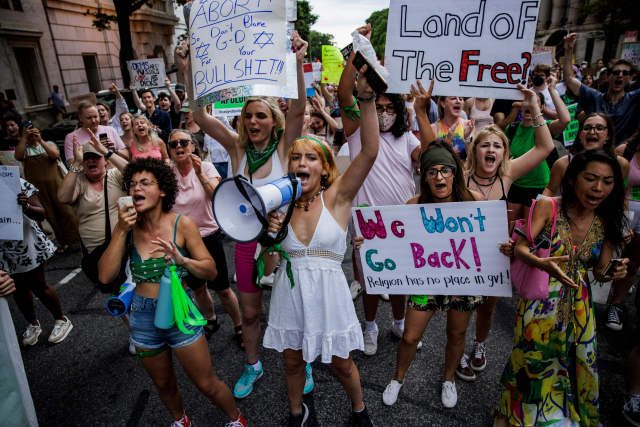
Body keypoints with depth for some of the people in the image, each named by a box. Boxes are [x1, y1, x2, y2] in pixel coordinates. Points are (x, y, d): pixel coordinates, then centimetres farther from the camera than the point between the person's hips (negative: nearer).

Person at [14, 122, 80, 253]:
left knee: (66, 211, -4)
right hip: (37, 188, 1)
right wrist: (24, 137, -13)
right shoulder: (24, 148, 11)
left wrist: (40, 140, -15)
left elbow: (55, 154, -9)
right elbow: (18, 156, -12)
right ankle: (63, 242, 12)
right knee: (50, 215, 4)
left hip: (55, 184, -1)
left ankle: (77, 238, 4)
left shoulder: (49, 144, 12)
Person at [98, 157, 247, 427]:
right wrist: (120, 232, -19)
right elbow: (105, 276, -12)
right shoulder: (129, 227, -5)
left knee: (207, 385, 9)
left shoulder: (181, 225, -14)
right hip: (144, 317, 4)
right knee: (164, 385, 24)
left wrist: (182, 260, -32)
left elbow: (211, 271, -14)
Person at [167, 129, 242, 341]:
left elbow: (218, 198, -25)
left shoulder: (206, 167, -10)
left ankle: (239, 325, 27)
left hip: (208, 237, -3)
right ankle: (211, 321, 45)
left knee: (222, 290, 3)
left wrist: (200, 174, -36)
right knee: (197, 288, 20)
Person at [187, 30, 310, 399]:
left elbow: (299, 110, -26)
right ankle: (253, 366, 45)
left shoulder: (283, 147, -10)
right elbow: (200, 116, -11)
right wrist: (188, 71, -21)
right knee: (250, 312, 19)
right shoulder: (238, 148, -4)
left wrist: (297, 63, -36)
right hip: (247, 242, 3)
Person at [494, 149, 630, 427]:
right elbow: (520, 249, -20)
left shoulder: (607, 222, -1)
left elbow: (600, 270, 4)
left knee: (578, 363, 13)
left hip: (578, 302, 4)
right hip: (541, 299, -4)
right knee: (532, 361, 6)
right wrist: (543, 264, -39)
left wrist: (614, 272, -18)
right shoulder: (548, 206, -14)